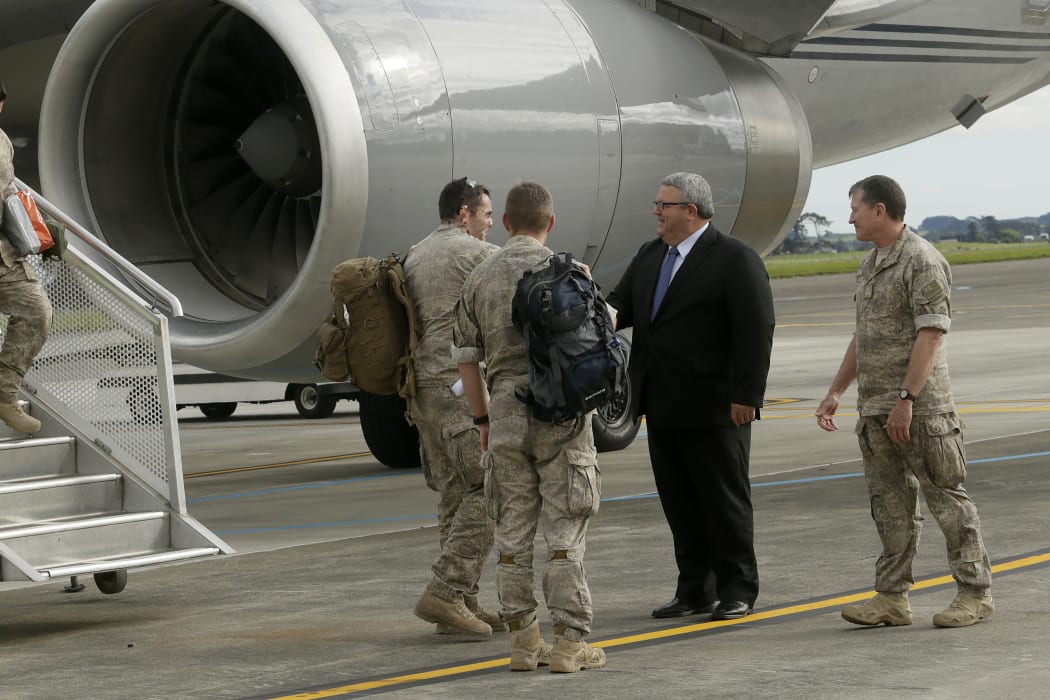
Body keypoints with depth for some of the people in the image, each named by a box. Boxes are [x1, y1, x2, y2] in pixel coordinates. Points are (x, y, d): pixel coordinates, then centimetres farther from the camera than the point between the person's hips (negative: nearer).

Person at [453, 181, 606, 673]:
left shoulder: (481, 279, 5)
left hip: (506, 416, 3)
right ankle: (569, 645, -2)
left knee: (514, 532, 9)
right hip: (561, 414, -3)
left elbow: (467, 358, 8)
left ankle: (524, 642, 10)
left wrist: (483, 420, 17)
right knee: (565, 533, -1)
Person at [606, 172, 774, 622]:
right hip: (663, 406, 7)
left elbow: (755, 331, -14)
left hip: (714, 407, -7)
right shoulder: (650, 256, 13)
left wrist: (746, 397, -18)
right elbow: (623, 300, 13)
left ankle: (738, 590, 11)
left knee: (724, 499, 1)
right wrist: (609, 315, -12)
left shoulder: (735, 260, -11)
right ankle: (695, 591, 17)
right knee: (678, 501, 10)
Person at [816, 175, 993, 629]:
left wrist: (906, 399, -23)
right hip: (875, 407, 9)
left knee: (946, 496, -3)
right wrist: (836, 392, 19)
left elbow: (931, 335, -19)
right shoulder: (871, 265, 16)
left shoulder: (923, 261, -12)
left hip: (919, 405, -9)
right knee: (890, 503, 8)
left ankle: (975, 593, 3)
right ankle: (892, 597, 9)